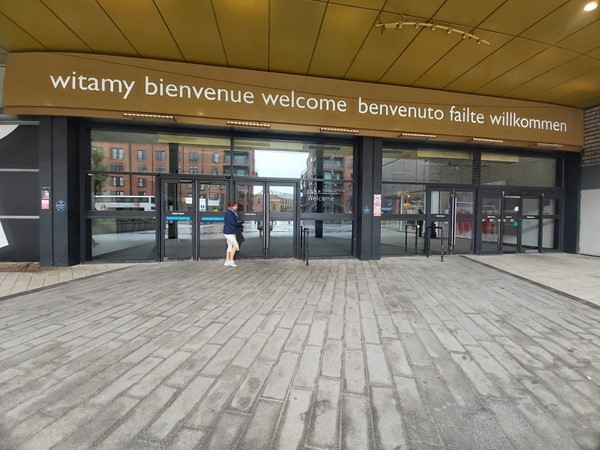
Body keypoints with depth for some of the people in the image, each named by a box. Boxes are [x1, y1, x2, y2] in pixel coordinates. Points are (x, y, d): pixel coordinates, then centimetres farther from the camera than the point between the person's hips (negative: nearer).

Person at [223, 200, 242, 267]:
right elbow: (233, 223, -21)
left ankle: (227, 261, 18)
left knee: (230, 246, 12)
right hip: (229, 232, -10)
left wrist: (237, 223, -5)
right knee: (235, 245, -10)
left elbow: (236, 221, 15)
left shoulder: (233, 212, 14)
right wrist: (238, 223, -3)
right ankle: (231, 261, -5)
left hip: (231, 232, 10)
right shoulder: (229, 213, -16)